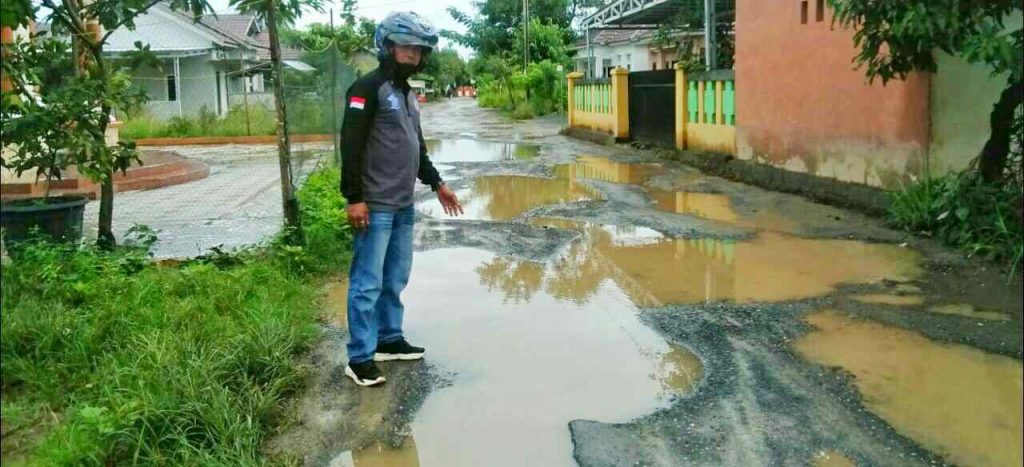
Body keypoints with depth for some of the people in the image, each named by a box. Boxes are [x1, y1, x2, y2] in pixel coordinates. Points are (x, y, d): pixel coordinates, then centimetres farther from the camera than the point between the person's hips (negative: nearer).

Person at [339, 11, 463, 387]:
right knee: (368, 283, -5)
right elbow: (351, 146, -16)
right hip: (375, 207, -9)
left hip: (404, 206, 9)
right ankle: (359, 358, 1)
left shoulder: (408, 94, 18)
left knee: (395, 280, 15)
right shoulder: (368, 88, -9)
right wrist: (354, 198, -20)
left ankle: (389, 340, 27)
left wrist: (437, 184, 26)